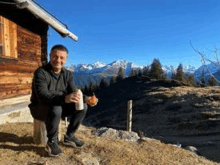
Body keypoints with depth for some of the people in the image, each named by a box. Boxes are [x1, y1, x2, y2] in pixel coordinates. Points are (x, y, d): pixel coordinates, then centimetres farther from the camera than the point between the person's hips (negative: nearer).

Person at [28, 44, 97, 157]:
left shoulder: (68, 74, -1)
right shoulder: (40, 73, -20)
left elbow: (74, 92, -7)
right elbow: (43, 96, -33)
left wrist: (85, 98, -30)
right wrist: (64, 98, -52)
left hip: (59, 106, 6)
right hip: (39, 108, -5)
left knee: (82, 106, -11)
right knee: (56, 109, -37)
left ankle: (69, 137, 4)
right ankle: (52, 142, -11)